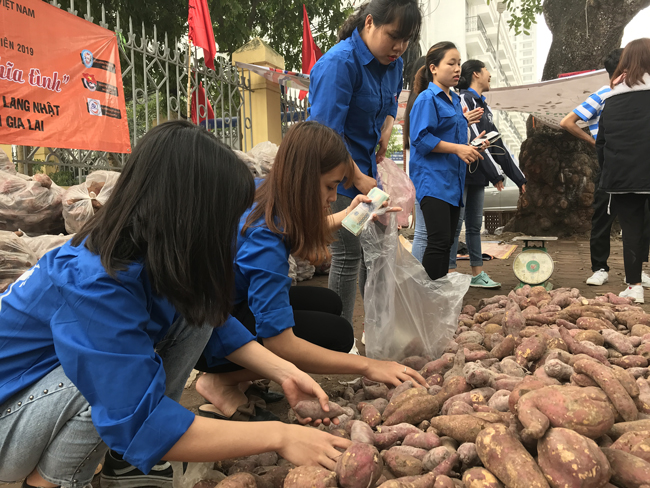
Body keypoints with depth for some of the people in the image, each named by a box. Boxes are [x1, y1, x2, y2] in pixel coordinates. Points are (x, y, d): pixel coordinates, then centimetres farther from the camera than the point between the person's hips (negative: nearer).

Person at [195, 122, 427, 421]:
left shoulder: (262, 194, -7)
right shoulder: (265, 240, -32)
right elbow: (279, 343, -33)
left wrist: (346, 216, 4)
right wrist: (367, 366, -29)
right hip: (209, 336, -9)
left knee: (327, 302, 3)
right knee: (335, 334, -18)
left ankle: (240, 376, 4)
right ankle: (222, 382, -8)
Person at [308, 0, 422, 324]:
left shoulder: (394, 64, 6)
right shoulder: (339, 63, -21)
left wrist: (385, 133, 5)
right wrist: (358, 179, -17)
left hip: (367, 168, 9)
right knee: (348, 256, -3)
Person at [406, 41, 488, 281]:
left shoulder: (455, 100, 19)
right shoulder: (427, 99, -7)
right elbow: (420, 138, -17)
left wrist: (470, 146, 8)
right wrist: (457, 148, -18)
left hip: (453, 180, 9)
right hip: (432, 178, -9)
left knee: (447, 242, 10)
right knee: (439, 241, -14)